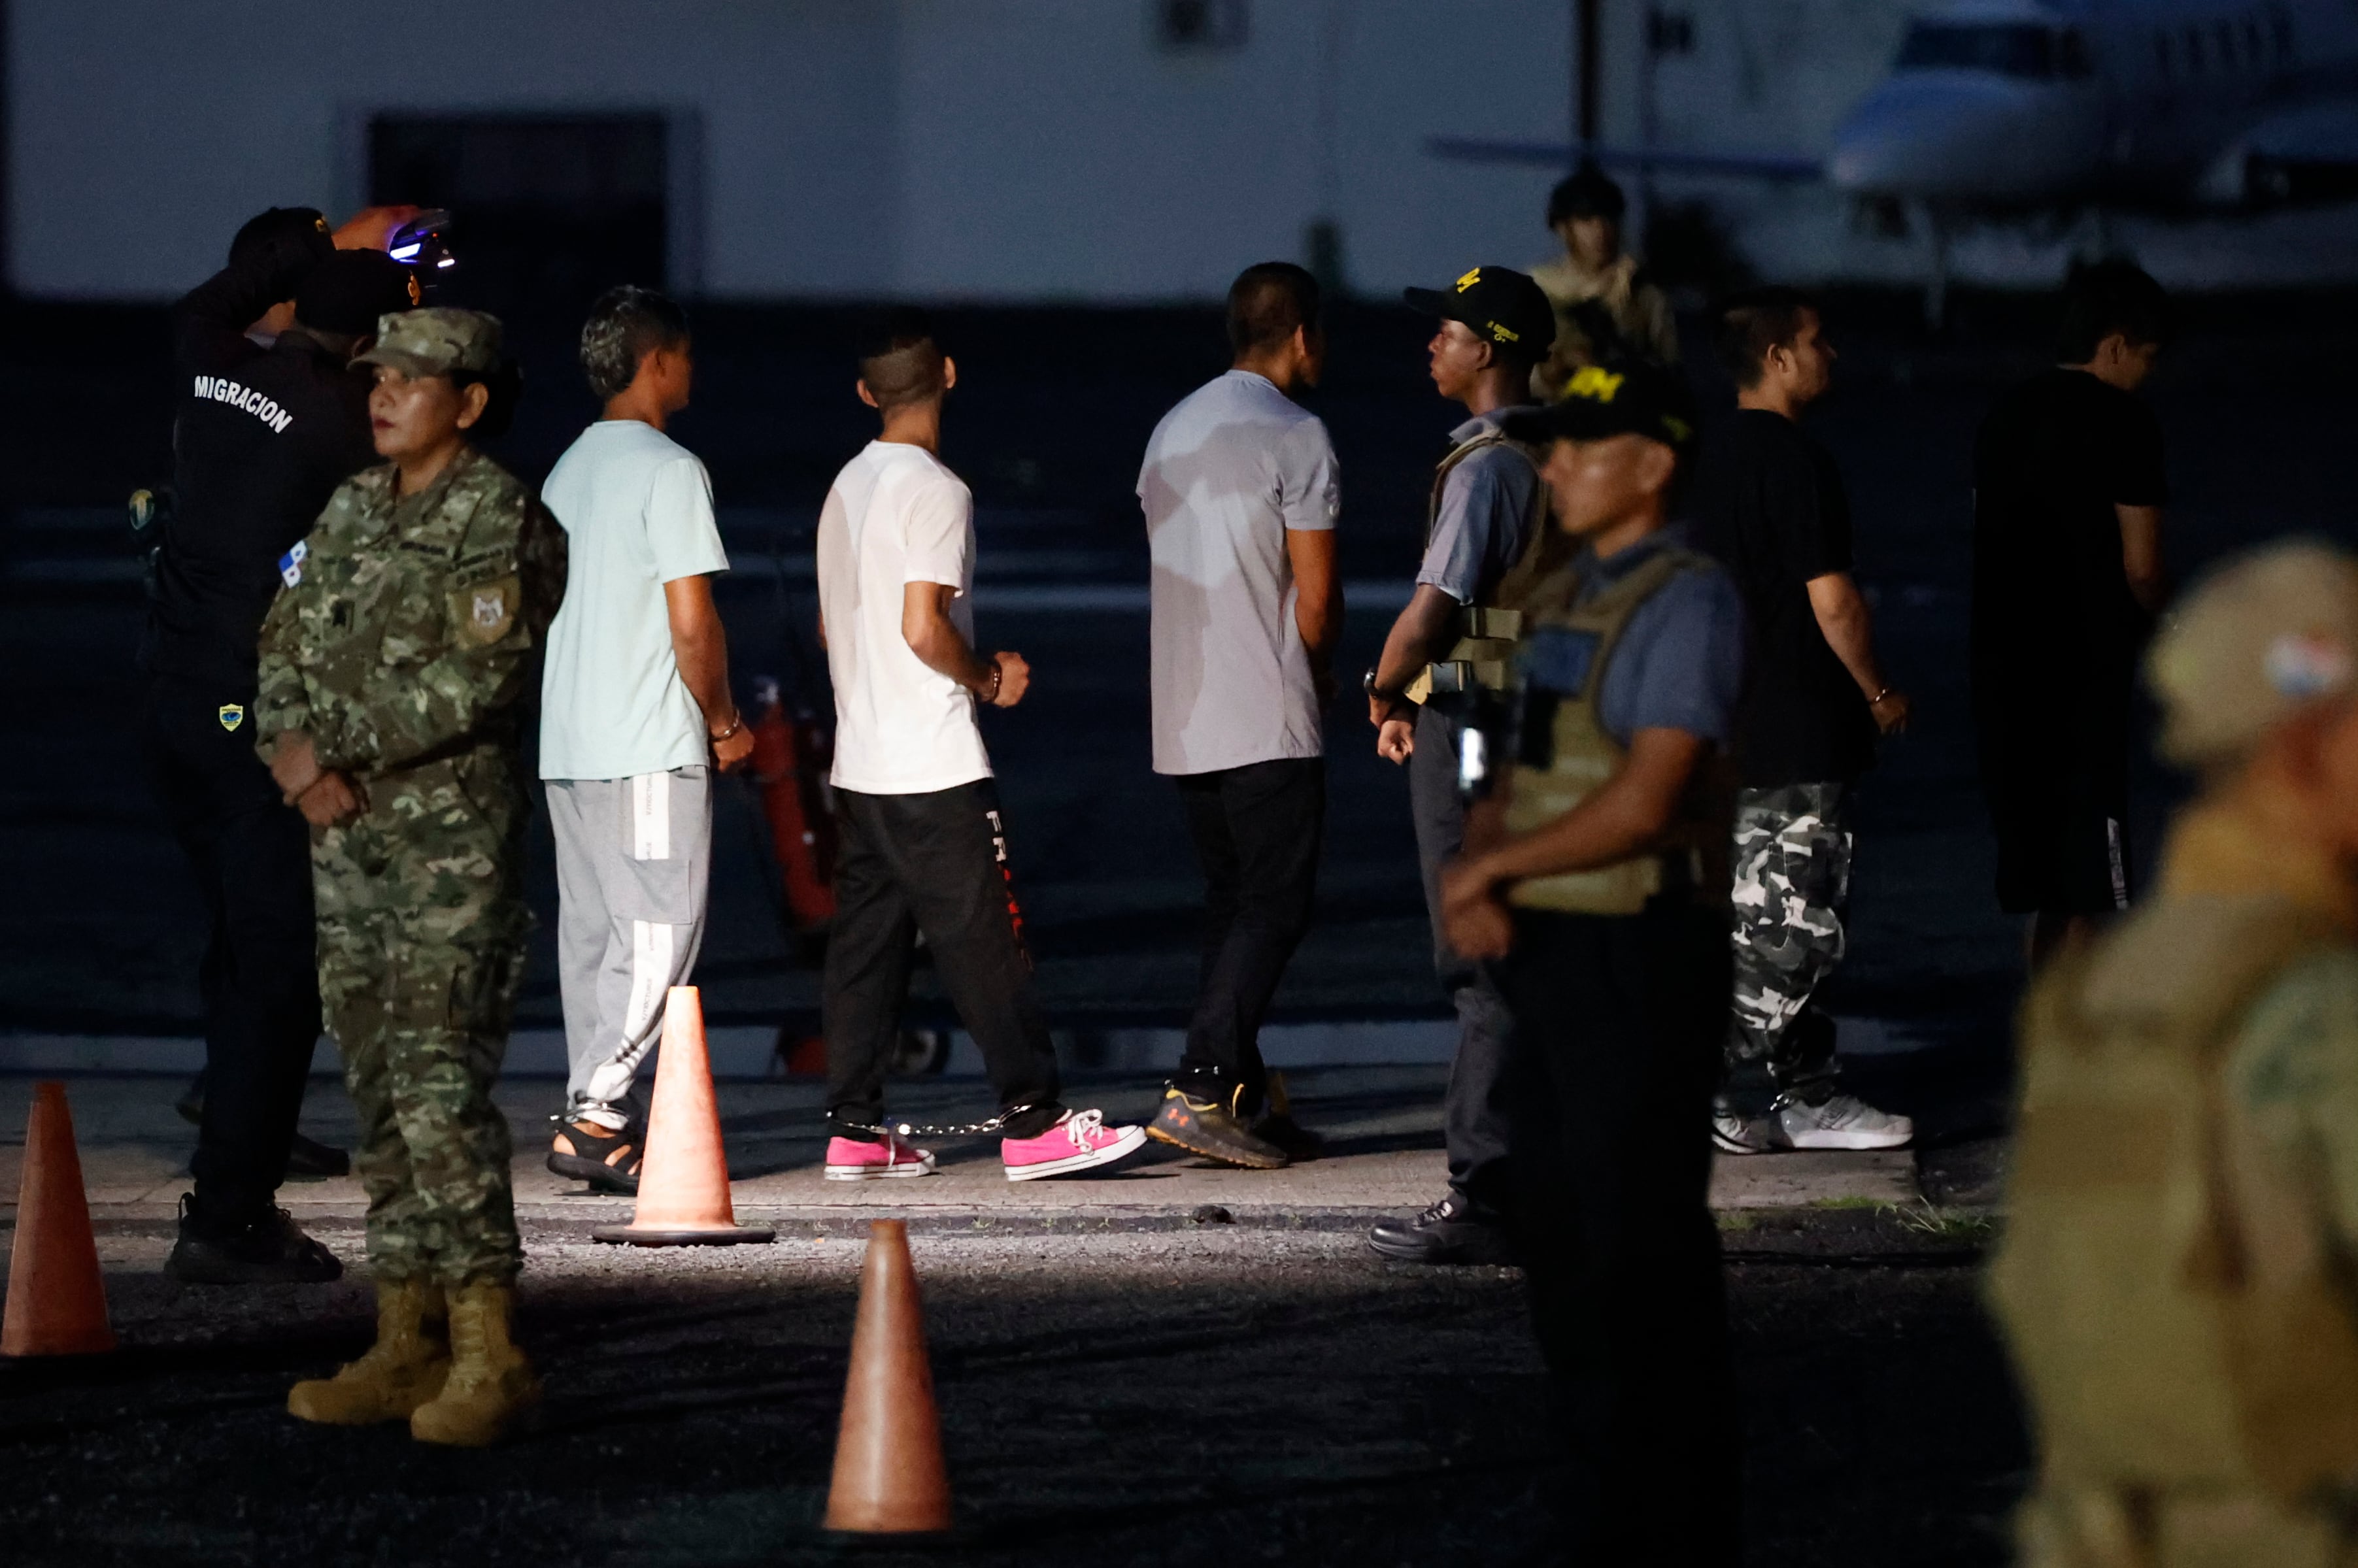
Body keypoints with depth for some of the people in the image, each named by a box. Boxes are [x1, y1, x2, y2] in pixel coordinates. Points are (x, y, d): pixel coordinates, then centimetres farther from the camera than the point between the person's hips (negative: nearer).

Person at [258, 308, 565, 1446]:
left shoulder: (504, 523, -9)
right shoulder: (352, 510, 14)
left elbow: (471, 683, -17)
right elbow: (286, 642, 13)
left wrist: (338, 750, -14)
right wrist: (293, 746, -7)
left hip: (455, 837, -8)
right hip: (348, 838, 8)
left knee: (440, 1086, -15)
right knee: (379, 1091, 8)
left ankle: (490, 1353, -15)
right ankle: (408, 1343, 13)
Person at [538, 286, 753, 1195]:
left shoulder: (568, 471, 15)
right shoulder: (668, 471, -11)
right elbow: (693, 623, -15)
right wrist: (724, 722, 0)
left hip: (567, 742, 8)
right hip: (650, 745, -8)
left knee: (590, 932, 9)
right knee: (659, 931, -7)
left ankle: (595, 1122, 9)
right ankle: (596, 1115, -14)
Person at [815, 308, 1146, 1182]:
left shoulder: (847, 488, 12)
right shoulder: (934, 490, -13)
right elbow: (923, 626, -21)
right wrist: (990, 680, -4)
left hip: (860, 767, 8)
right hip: (935, 769, -8)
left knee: (866, 943, 8)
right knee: (984, 946, -5)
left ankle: (854, 1127, 7)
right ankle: (1032, 1122, -4)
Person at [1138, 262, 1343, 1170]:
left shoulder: (1172, 432, 14)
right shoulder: (1294, 436, -10)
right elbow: (1317, 595, -12)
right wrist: (1320, 673, 9)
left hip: (1183, 720, 8)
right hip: (1268, 720, -8)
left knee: (1233, 905, 13)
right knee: (1276, 906, -6)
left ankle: (1242, 1103, 12)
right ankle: (1200, 1089, -16)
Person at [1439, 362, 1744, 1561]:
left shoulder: (1685, 603, -12)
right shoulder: (1557, 600, 15)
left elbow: (1642, 803, -19)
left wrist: (1490, 869, -10)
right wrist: (1474, 884, -3)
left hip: (1640, 957, -9)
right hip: (1545, 952, 9)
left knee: (1643, 1244, -5)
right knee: (1557, 1237, 12)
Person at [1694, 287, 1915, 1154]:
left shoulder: (1719, 462, 12)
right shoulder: (1797, 462, -16)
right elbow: (1833, 601, -18)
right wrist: (1880, 693, -4)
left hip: (1737, 722, 9)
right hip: (1799, 736, -9)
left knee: (1776, 918, 12)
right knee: (1790, 925, -5)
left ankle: (1809, 1096, 17)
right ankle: (1709, 1090, -6)